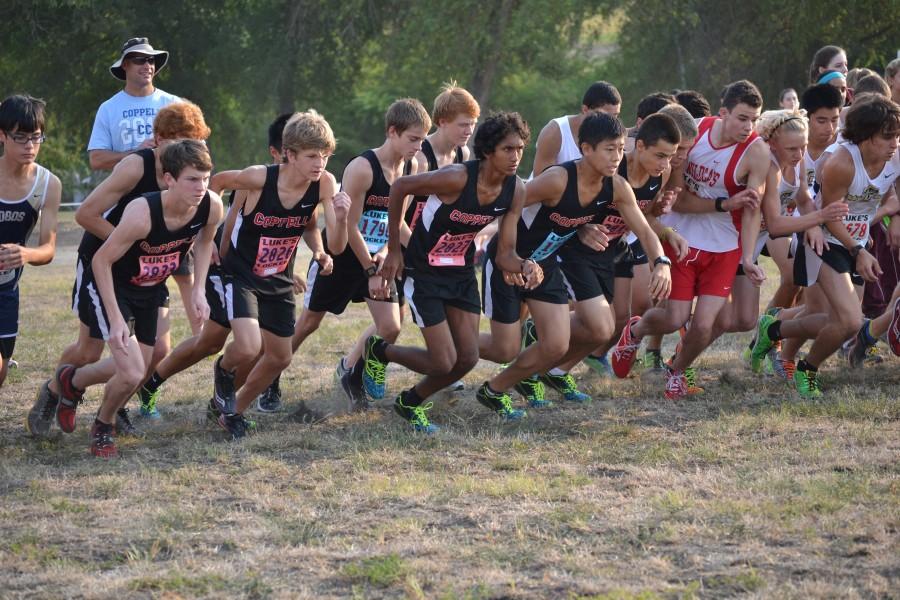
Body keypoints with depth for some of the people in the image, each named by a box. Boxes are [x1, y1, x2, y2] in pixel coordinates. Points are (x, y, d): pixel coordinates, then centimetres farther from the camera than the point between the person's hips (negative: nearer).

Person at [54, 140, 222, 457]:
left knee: (137, 370, 17)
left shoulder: (211, 207, -21)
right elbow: (101, 261, -26)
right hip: (110, 287, -7)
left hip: (150, 289, 7)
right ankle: (103, 428, 14)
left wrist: (198, 290, -4)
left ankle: (71, 381, 46)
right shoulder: (142, 214, -38)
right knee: (132, 374, -17)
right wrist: (116, 319, -27)